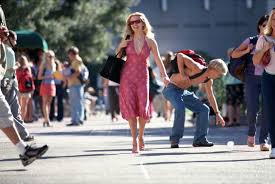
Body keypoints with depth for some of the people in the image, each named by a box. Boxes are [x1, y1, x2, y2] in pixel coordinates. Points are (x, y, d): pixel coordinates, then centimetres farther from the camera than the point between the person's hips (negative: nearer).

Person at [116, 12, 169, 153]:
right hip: (127, 77, 0)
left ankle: (141, 136, 21)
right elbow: (116, 55, 16)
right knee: (130, 108, -6)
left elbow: (158, 60, -2)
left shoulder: (150, 41, 2)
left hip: (142, 77, 0)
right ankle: (134, 141, -3)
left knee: (143, 108, -4)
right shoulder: (127, 41, 3)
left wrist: (164, 75, -14)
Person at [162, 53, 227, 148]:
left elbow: (210, 96, 18)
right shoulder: (198, 68, -25)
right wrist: (182, 74, -32)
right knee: (180, 108, -34)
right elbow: (180, 55, -30)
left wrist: (217, 113, 19)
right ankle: (175, 140, -22)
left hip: (183, 92, 9)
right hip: (172, 89, -9)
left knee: (204, 109, 4)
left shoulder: (208, 80, 3)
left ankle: (199, 139, 10)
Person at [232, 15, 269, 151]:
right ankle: (251, 133, 22)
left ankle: (263, 141, -2)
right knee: (253, 109, -7)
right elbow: (234, 55, 5)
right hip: (252, 78, -1)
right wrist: (246, 51, -11)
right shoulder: (251, 41, 5)